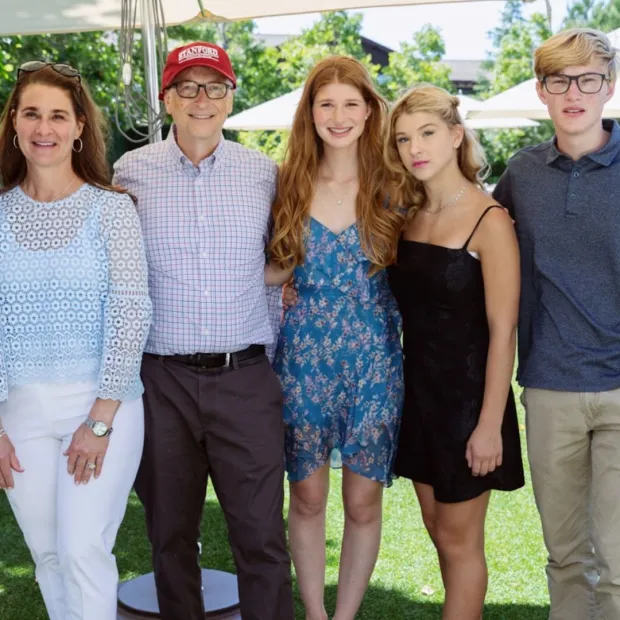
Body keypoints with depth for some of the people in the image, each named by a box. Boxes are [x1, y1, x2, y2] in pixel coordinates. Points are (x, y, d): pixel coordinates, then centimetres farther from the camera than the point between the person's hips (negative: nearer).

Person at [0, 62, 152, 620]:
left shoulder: (111, 208, -4)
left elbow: (131, 315, -7)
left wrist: (102, 419, -11)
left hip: (105, 404, -3)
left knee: (84, 549, -7)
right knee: (47, 553, 11)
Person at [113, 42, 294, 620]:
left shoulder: (263, 173, 4)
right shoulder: (131, 172, 1)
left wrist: (278, 342, 8)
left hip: (246, 378, 0)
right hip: (161, 379, 0)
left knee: (262, 535, 2)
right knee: (170, 533, 12)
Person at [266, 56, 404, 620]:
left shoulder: (390, 186, -3)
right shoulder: (291, 184, 1)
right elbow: (285, 266, 8)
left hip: (373, 360, -1)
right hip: (304, 357, 1)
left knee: (363, 501, 7)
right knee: (307, 496, 11)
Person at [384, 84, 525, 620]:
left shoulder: (488, 221, -16)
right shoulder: (410, 216, 5)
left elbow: (503, 332, -16)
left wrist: (490, 424, -18)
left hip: (467, 394, -6)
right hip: (418, 390, 6)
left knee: (458, 540, 6)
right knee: (439, 531, 16)